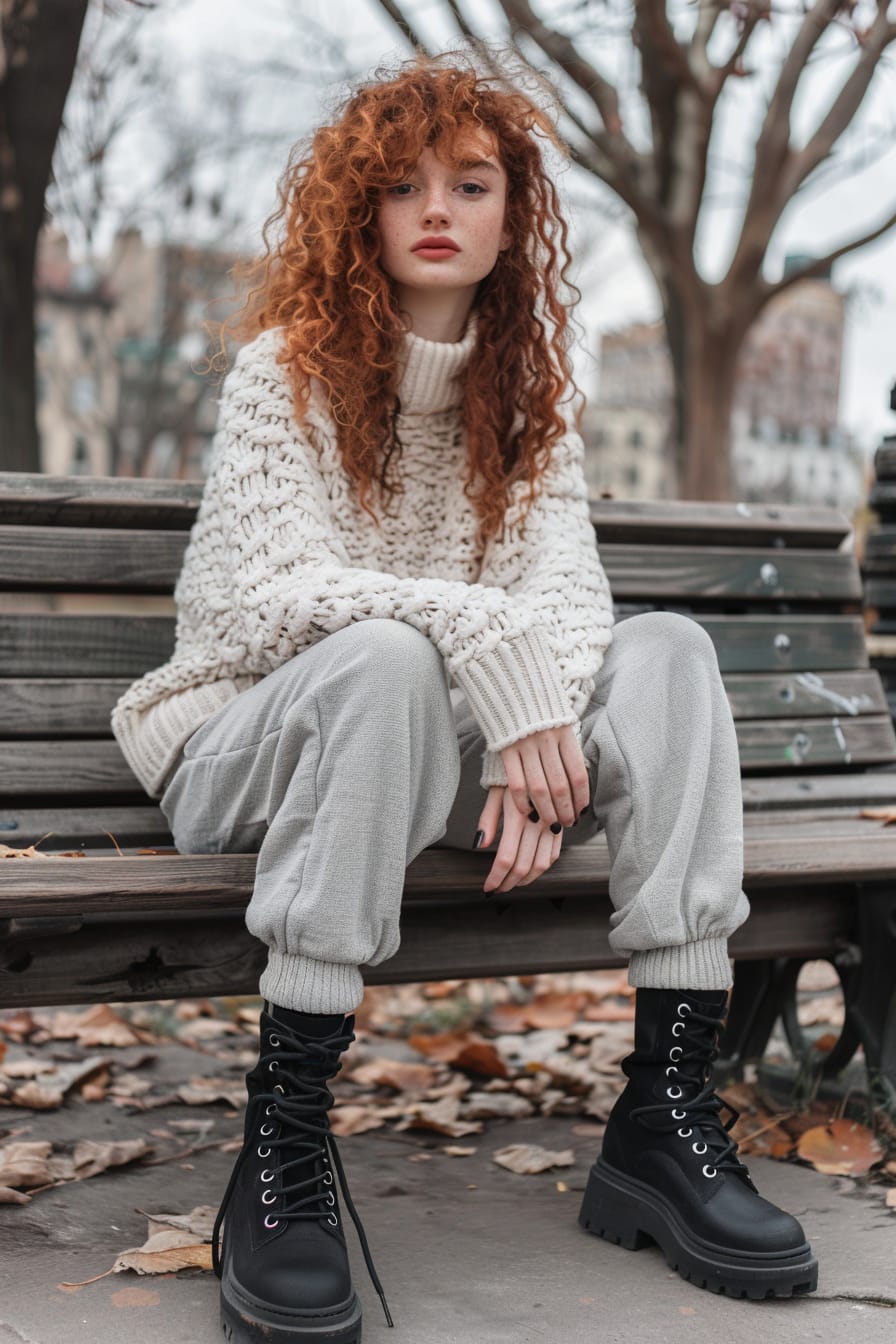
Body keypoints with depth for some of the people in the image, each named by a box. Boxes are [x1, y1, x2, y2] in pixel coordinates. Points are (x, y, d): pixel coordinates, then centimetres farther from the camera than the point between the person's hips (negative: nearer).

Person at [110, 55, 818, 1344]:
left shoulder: (529, 393, 10)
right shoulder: (286, 370, -4)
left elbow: (566, 584, -5)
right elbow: (273, 591, -18)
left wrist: (535, 746, -26)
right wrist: (486, 642, -31)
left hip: (429, 755, 5)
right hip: (252, 746, -4)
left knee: (669, 650, -18)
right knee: (383, 663, -37)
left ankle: (666, 1115, -25)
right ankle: (281, 1152, -35)